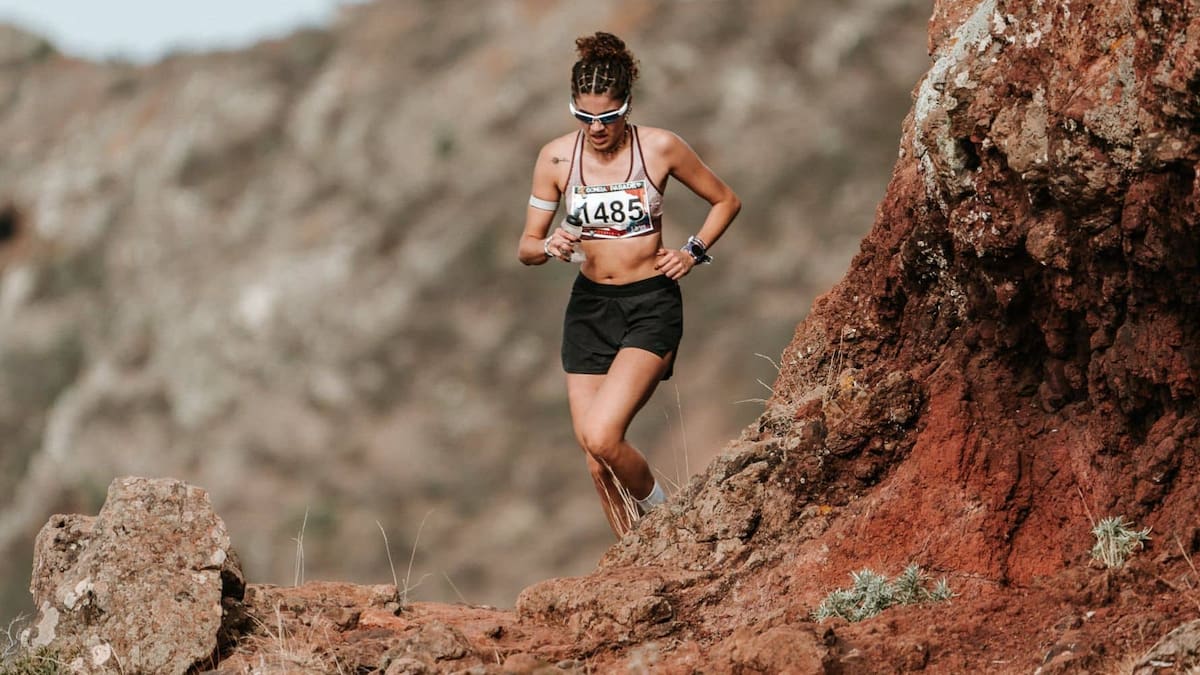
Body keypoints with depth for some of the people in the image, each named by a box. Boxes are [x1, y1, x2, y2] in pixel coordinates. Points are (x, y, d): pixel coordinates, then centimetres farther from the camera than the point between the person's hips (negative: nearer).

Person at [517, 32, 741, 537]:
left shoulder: (660, 148, -8)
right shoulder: (556, 158, -3)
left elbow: (725, 201, 7)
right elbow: (526, 248, 3)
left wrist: (693, 251, -6)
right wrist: (549, 246, -19)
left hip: (651, 305, -4)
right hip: (590, 306, 4)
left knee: (601, 437, -22)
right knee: (596, 461, 2)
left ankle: (657, 509, 7)